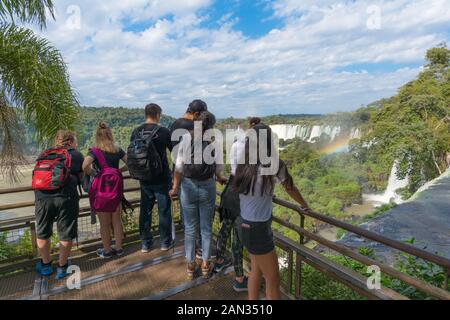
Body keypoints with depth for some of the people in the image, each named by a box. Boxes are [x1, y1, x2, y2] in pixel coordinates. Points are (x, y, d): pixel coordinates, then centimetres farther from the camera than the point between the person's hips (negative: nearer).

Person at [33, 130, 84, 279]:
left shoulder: (44, 155, 24)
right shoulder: (76, 155, 15)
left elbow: (36, 176, 29)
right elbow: (81, 177, 16)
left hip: (43, 196, 4)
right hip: (66, 196, -3)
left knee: (42, 233, 22)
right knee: (66, 235, 13)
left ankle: (45, 265, 41)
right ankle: (62, 267, 28)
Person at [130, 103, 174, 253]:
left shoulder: (136, 132, 0)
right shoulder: (164, 131, -11)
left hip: (144, 178, 4)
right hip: (161, 178, -4)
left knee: (145, 210, 13)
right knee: (164, 210, 9)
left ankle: (146, 243, 24)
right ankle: (165, 242, 21)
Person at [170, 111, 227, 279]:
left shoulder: (187, 137, -5)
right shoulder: (215, 141, -6)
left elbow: (179, 166, -5)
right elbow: (219, 168, -4)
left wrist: (175, 187, 6)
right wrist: (220, 178, 18)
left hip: (188, 186, 1)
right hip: (208, 186, 0)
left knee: (190, 228, 14)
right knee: (206, 227, 15)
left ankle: (191, 265, 28)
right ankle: (205, 265, 29)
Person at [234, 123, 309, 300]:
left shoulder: (244, 164, -2)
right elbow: (291, 189, -2)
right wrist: (305, 205, 18)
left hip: (245, 224, 7)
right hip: (258, 229, -7)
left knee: (256, 269, 26)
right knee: (273, 280, 13)